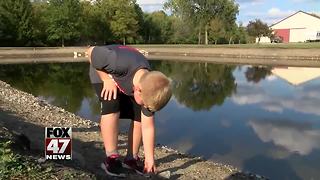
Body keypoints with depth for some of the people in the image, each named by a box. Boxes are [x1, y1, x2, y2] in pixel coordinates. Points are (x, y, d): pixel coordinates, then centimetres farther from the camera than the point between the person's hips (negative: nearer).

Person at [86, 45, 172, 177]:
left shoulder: (148, 86, -28)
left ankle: (132, 158, 7)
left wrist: (150, 159, -16)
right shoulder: (120, 64, -46)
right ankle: (111, 158, -15)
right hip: (103, 72, -3)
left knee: (139, 117, -9)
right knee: (112, 108, -27)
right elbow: (91, 52, -28)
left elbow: (147, 127, -20)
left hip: (128, 81, 4)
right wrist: (107, 80, -29)